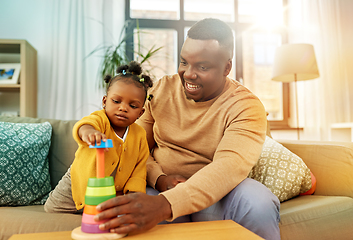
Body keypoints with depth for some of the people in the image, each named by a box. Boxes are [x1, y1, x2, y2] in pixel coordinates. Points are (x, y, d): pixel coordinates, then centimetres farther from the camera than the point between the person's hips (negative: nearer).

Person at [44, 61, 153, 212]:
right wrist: (87, 131, -73)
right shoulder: (100, 119, -24)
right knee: (52, 209, 2)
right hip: (81, 183, -2)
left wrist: (133, 193, -19)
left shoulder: (139, 135, -11)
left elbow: (139, 169, -6)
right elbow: (85, 123, -49)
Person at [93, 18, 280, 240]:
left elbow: (231, 166, -28)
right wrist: (158, 178, -16)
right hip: (160, 189, 2)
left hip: (215, 194, -1)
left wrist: (165, 204, -43)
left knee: (259, 203, -33)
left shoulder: (246, 107, -11)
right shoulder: (161, 89, 3)